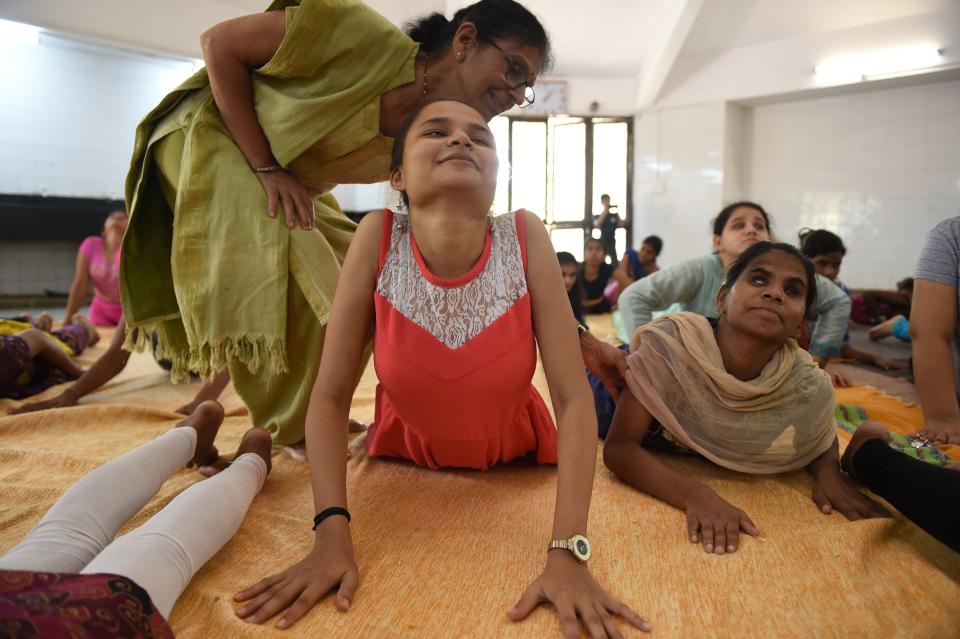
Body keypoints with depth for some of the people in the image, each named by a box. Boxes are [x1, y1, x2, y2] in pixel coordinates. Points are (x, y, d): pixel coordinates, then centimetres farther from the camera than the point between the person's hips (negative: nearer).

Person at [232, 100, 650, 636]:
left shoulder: (525, 238, -27)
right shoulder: (378, 238, -26)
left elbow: (573, 396, -28)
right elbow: (331, 395, -22)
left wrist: (569, 551, -35)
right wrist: (332, 535, -31)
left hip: (515, 464, 0)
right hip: (408, 459, 0)